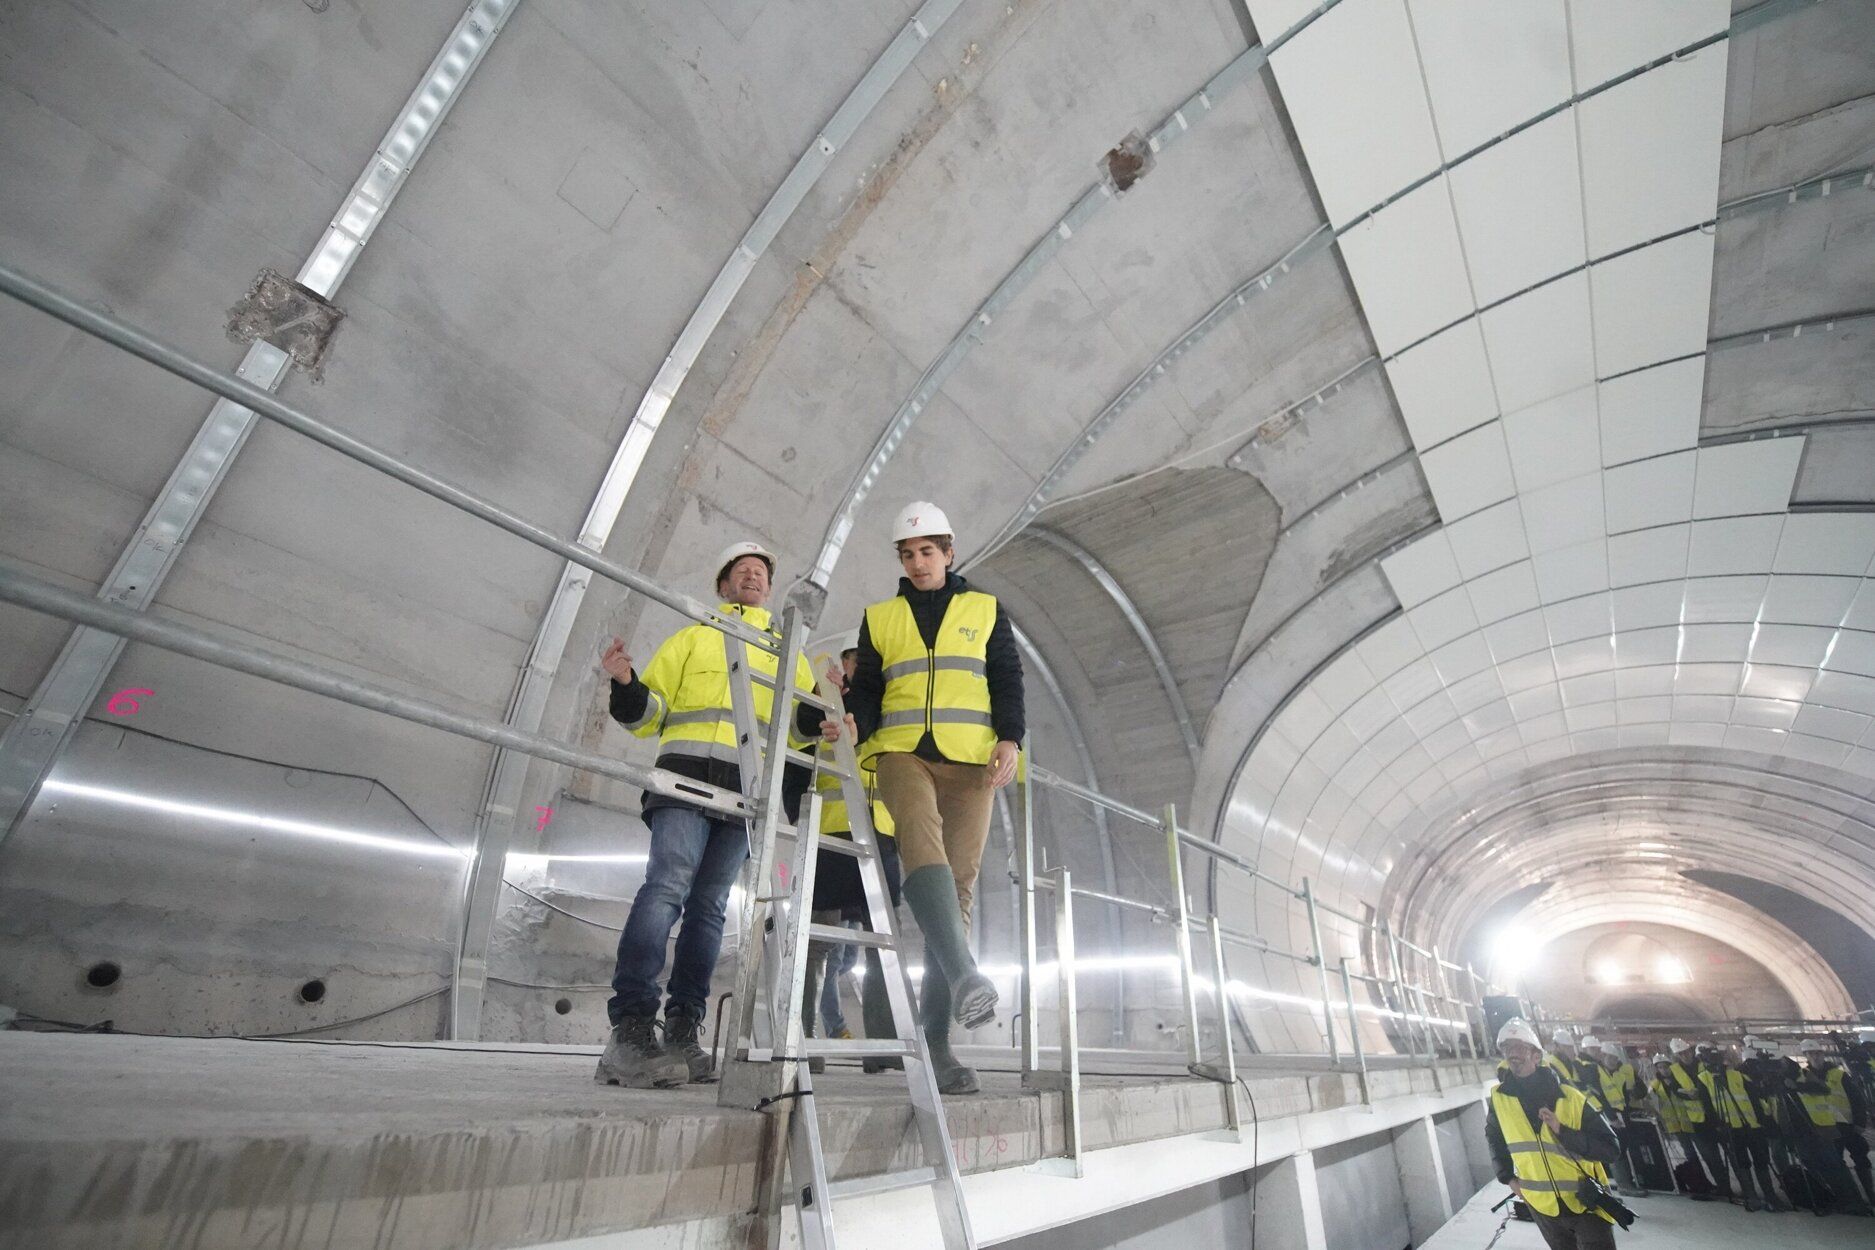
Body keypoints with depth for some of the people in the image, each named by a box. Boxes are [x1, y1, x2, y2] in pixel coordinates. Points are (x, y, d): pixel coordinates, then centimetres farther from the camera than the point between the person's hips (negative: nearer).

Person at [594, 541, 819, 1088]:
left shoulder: (791, 656, 24)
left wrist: (821, 709, -5)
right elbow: (650, 713, 13)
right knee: (669, 884, -20)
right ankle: (630, 1028, -20)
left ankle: (682, 1032, 6)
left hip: (750, 790, 3)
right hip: (689, 772, -2)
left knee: (709, 905, 2)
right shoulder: (693, 639, 19)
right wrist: (628, 685, -8)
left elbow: (797, 730, 17)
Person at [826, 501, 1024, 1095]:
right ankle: (963, 973, -41)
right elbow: (866, 686, 14)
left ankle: (936, 1039, 2)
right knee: (921, 840, -31)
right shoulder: (880, 617, 19)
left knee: (958, 884, -5)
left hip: (971, 760, 0)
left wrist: (1009, 738, -7)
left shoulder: (986, 611, 16)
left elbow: (1008, 680, 9)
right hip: (902, 752, 1)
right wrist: (856, 723, -8)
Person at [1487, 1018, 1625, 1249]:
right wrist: (1508, 1177, 6)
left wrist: (1562, 1131, -27)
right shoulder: (1499, 1098, -7)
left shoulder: (1572, 1099, -16)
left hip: (1587, 1204, -3)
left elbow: (1611, 1149, -16)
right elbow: (1494, 1136, 11)